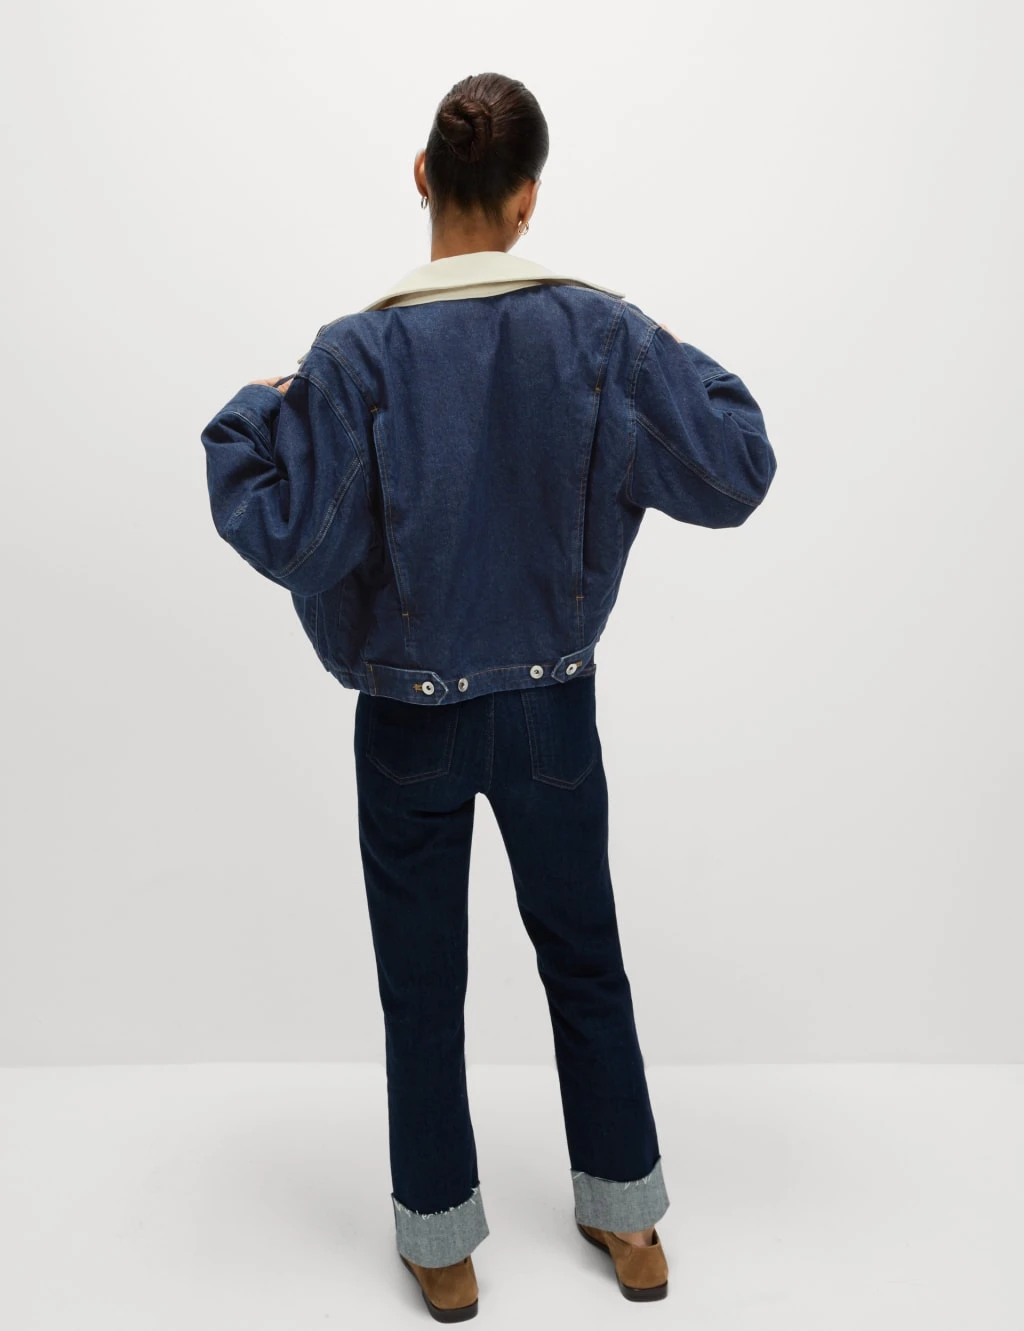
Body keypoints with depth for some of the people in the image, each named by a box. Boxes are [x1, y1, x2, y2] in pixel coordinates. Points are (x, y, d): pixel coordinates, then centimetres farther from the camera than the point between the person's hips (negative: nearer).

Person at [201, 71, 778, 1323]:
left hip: (412, 722, -2)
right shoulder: (601, 332, -9)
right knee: (586, 959, 21)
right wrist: (685, 371, 11)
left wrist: (250, 415, 1)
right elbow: (737, 476, -6)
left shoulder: (359, 353, -16)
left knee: (423, 986, 16)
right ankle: (627, 1220, 37)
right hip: (553, 711, 2)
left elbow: (292, 540, -16)